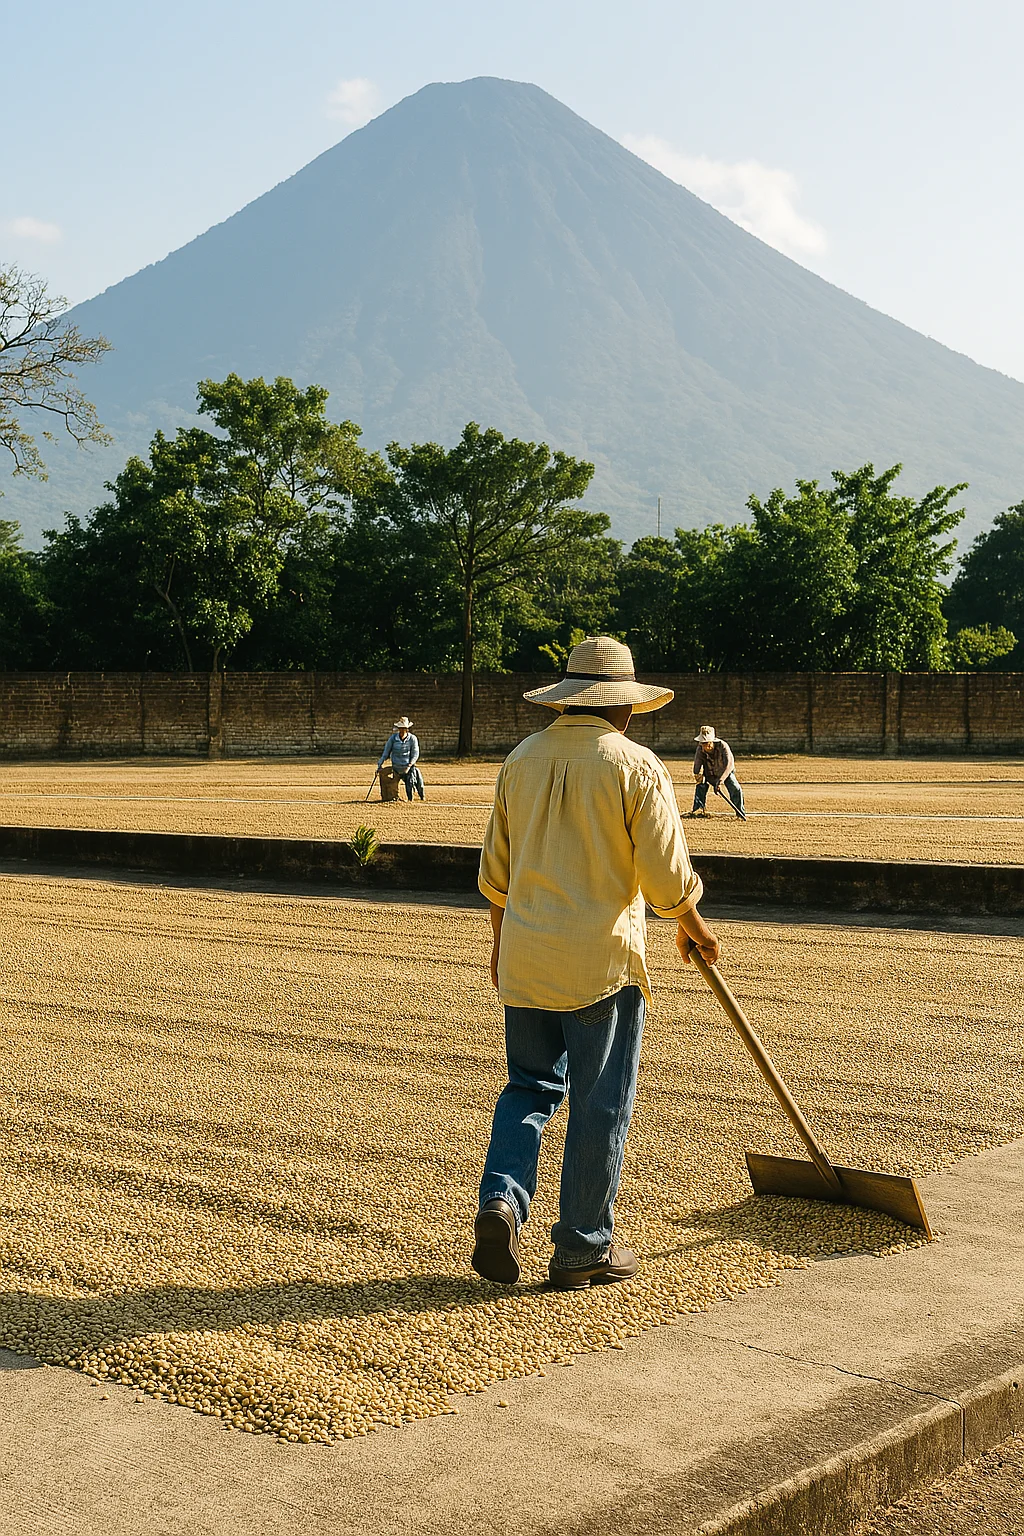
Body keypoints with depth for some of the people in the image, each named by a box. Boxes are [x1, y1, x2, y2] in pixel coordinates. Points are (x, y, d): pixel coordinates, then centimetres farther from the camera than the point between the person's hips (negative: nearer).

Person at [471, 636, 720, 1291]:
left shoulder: (522, 759, 8)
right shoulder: (636, 764, -8)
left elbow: (496, 871, 14)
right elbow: (667, 874, -9)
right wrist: (693, 924, 10)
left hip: (526, 956, 5)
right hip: (602, 958, -5)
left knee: (531, 1086, 18)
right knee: (600, 1104, 5)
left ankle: (501, 1199, -3)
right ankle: (584, 1249, 12)